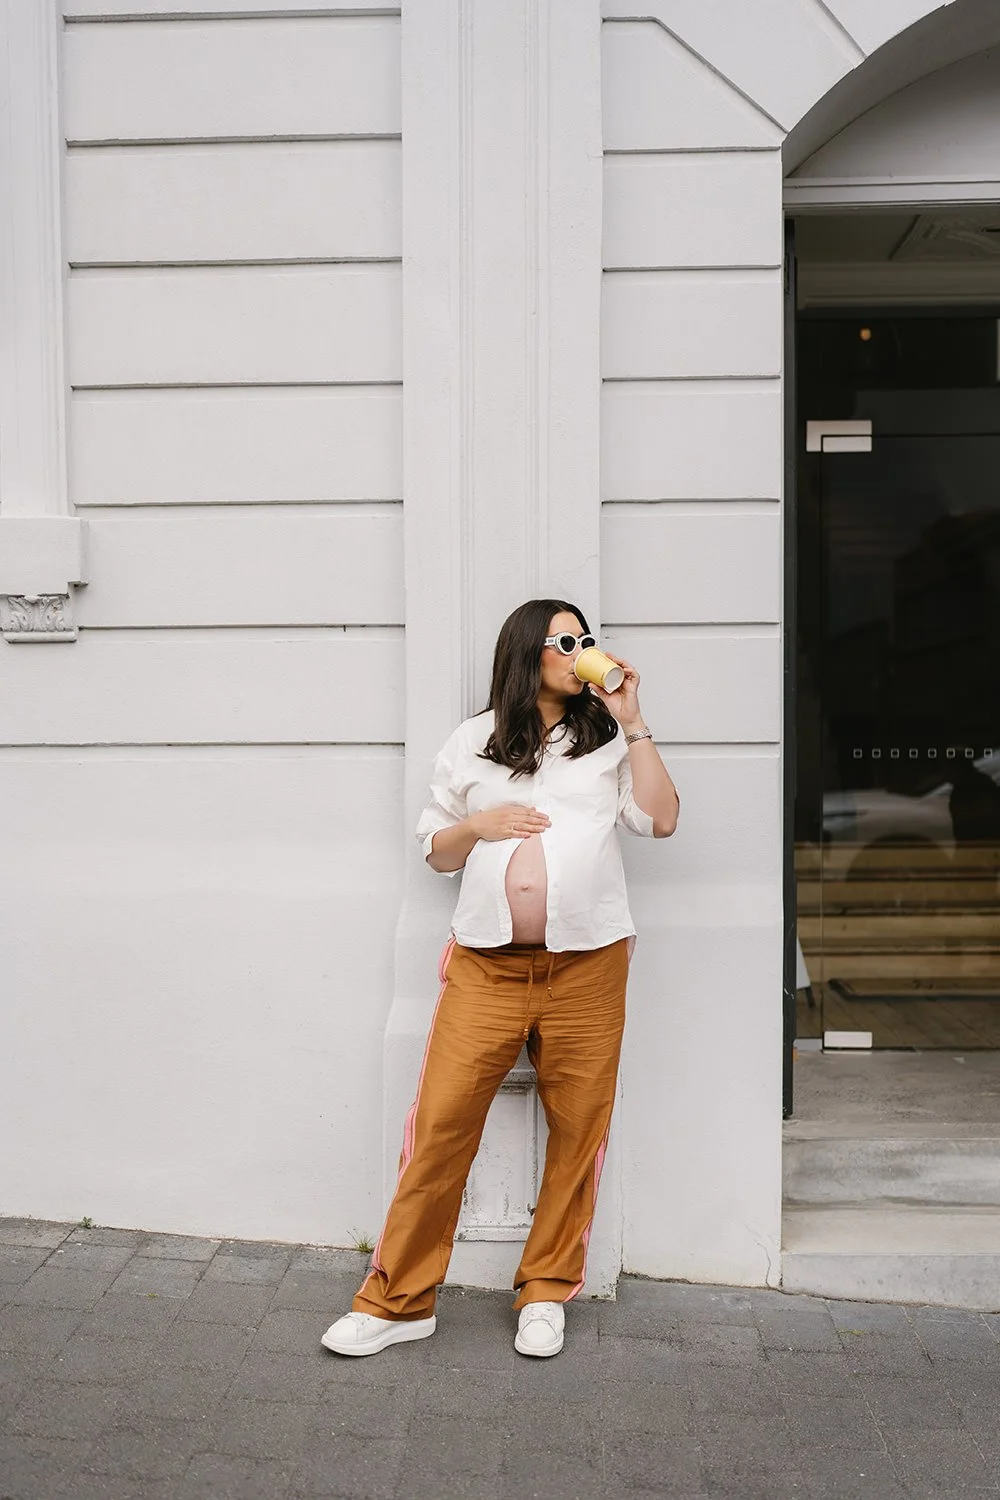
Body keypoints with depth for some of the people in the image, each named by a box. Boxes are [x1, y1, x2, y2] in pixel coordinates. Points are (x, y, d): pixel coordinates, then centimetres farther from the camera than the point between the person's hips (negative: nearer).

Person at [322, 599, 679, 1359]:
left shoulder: (607, 737, 13)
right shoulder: (473, 742, 14)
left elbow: (661, 818, 0)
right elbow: (436, 850, 18)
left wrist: (632, 720, -2)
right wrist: (478, 824, -3)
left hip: (586, 962, 1)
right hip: (487, 962, 0)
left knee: (578, 1130, 4)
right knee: (440, 1122, -5)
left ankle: (547, 1291, 21)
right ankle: (399, 1300, 8)